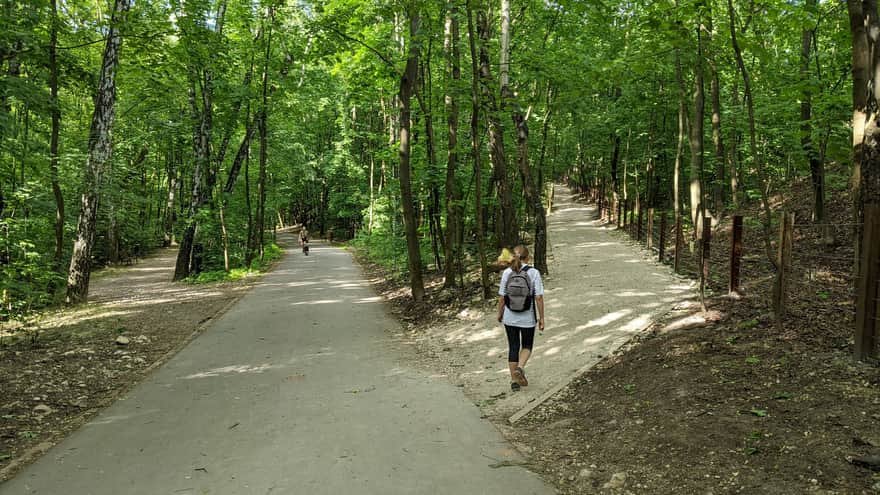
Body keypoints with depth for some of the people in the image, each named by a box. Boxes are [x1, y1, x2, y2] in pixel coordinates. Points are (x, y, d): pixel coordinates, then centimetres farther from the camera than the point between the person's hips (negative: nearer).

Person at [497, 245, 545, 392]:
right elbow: (539, 297, -11)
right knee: (527, 346, 20)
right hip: (527, 318, -2)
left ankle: (514, 380, 16)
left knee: (513, 347, 13)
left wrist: (500, 314, 13)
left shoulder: (507, 273, -5)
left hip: (510, 318, 2)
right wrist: (541, 318, -3)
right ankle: (520, 368, -4)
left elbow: (502, 297, -2)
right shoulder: (534, 273, -10)